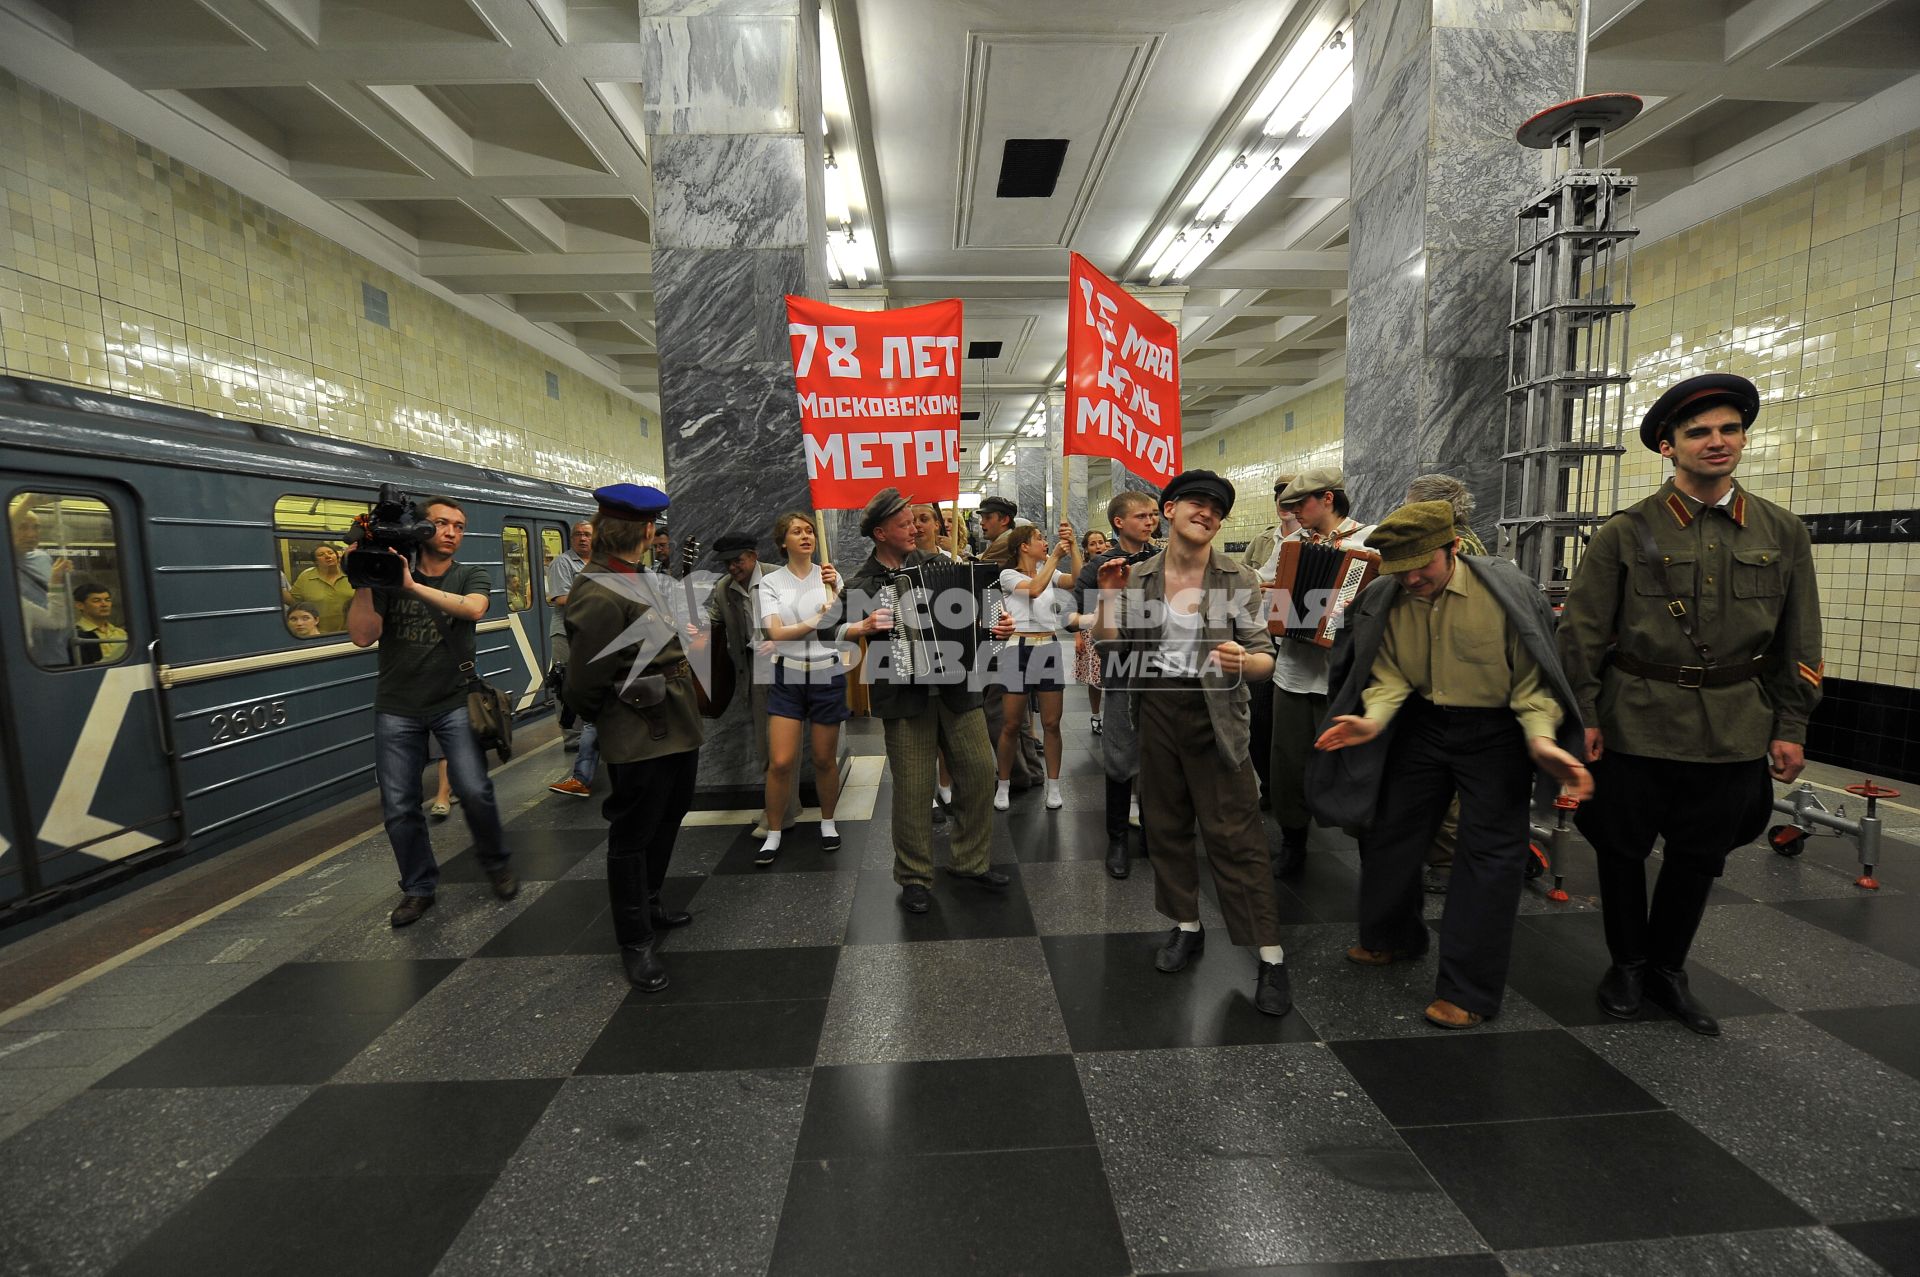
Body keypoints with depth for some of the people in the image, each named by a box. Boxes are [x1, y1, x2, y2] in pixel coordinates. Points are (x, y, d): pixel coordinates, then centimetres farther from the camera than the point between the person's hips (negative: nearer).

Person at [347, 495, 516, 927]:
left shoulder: (471, 575, 2)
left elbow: (474, 608, -21)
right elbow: (362, 636, -5)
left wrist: (414, 586, -27)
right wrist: (365, 581, -12)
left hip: (454, 704, -1)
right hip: (397, 708, 2)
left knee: (475, 791, -12)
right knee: (398, 807, 3)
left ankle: (496, 863, 14)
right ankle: (418, 887, 22)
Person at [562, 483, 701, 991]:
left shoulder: (645, 578, 10)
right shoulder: (598, 593, -21)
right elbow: (585, 680, -15)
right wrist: (605, 718, -2)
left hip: (678, 729, 10)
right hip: (640, 738, -10)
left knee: (666, 822, 22)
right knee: (632, 836, 6)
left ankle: (649, 905, 43)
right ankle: (636, 941, 22)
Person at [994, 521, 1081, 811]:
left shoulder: (1050, 572, 11)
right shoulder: (1008, 575, -2)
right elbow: (1034, 589, -21)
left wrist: (1072, 546, -11)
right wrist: (1055, 556, -19)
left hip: (1050, 648, 4)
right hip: (1019, 649, -4)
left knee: (1051, 724, 6)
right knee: (1011, 725, 3)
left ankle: (1053, 787, 19)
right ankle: (1004, 786, 20)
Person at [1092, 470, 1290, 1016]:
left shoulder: (1239, 580, -3)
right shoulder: (1139, 577, 3)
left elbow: (1266, 658, -4)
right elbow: (1109, 643, 2)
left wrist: (1243, 660, -26)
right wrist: (1108, 595, -11)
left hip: (1214, 714, -3)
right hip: (1155, 710, 3)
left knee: (1235, 835, -2)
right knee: (1165, 823, 14)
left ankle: (1270, 956, 11)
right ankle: (1186, 926, 33)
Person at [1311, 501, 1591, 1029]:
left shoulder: (1506, 591, -19)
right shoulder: (1384, 600, -9)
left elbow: (1533, 676, -13)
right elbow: (1389, 675, -6)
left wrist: (1541, 737, -29)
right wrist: (1374, 720, -25)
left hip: (1494, 732, -4)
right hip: (1422, 724, 4)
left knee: (1489, 851, -1)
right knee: (1388, 831, 12)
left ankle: (1469, 990, 12)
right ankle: (1391, 936, 37)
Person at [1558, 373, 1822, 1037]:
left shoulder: (1782, 533, 5)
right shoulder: (1625, 533, -5)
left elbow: (1799, 641, 9)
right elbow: (1582, 631, -5)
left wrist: (1789, 727, 5)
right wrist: (1583, 716, -8)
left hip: (1734, 729, 3)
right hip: (1635, 724, -3)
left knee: (1700, 855, 14)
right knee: (1622, 848, 9)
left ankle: (1667, 969, 33)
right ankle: (1626, 964, 29)